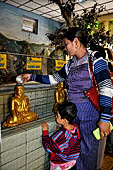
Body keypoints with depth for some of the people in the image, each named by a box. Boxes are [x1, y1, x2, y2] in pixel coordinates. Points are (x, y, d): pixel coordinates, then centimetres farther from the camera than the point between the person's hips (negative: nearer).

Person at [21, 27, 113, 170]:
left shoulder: (95, 59, -9)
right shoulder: (70, 64, 11)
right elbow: (54, 79, 18)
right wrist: (32, 76, 14)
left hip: (90, 111, -6)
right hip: (71, 110, 6)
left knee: (88, 149, 8)